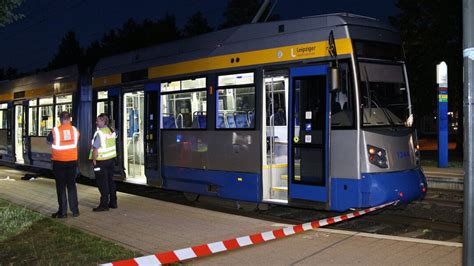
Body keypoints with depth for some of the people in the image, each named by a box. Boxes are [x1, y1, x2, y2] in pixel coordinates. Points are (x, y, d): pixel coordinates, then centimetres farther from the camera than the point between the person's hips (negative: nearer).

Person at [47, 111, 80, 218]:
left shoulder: (55, 131, -11)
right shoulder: (75, 130, -4)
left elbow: (49, 139, 7)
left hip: (59, 162, -3)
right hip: (72, 161, 3)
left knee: (61, 186, 5)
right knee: (71, 185, 12)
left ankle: (62, 211, 6)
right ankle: (75, 210, 14)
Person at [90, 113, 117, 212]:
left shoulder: (99, 132, -17)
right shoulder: (112, 131, 7)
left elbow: (95, 148, -19)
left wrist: (94, 159, -11)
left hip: (101, 160, -7)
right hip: (111, 158, 7)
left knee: (102, 183, -1)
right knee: (111, 181, 14)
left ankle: (104, 205, 2)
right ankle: (113, 202, 21)